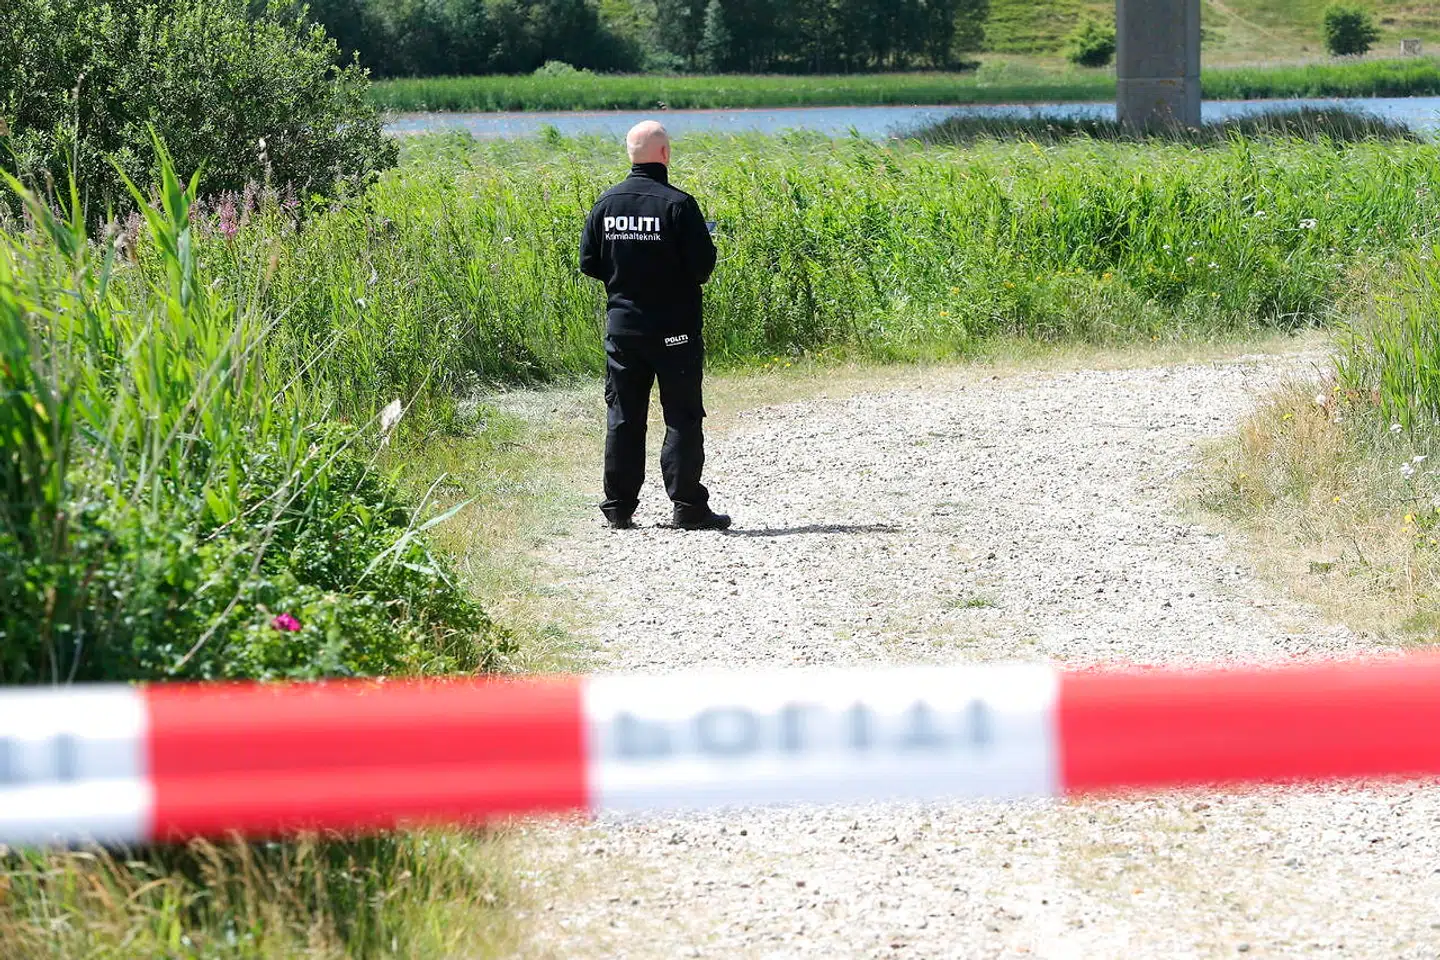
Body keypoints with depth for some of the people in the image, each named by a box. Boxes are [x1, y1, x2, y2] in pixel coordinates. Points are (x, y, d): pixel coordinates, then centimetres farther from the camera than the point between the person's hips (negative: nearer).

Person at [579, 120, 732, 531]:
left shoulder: (607, 204, 1)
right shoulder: (677, 204, -14)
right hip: (673, 329, -4)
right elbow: (703, 265, -15)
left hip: (621, 325, 4)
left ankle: (619, 508, 11)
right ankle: (688, 507, 0)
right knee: (682, 418, 2)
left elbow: (589, 263, 5)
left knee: (623, 418, 10)